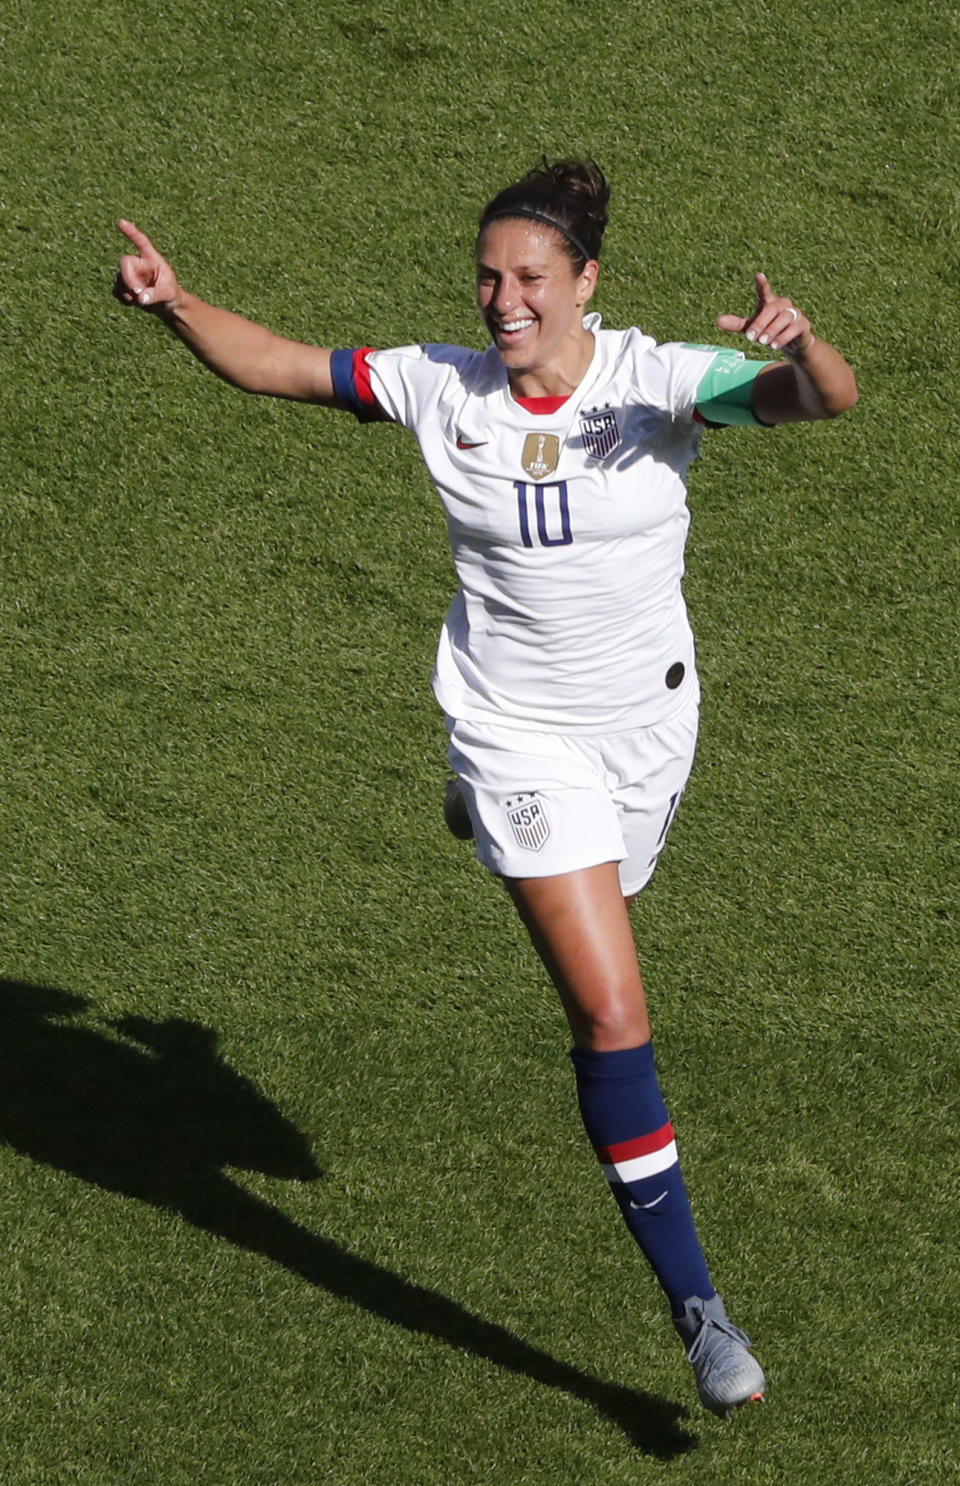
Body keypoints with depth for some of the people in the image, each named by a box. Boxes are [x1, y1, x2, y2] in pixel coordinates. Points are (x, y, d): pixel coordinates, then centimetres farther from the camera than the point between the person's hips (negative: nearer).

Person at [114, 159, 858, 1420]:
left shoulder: (659, 381, -17)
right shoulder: (443, 386, -12)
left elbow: (830, 399, -29)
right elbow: (278, 367, -4)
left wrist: (799, 341, -51)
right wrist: (175, 305, -22)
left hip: (647, 724, 2)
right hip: (518, 731, -2)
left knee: (595, 912, 29)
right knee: (612, 1016, -11)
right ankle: (695, 1304, -4)